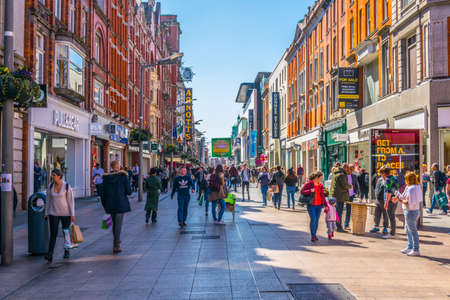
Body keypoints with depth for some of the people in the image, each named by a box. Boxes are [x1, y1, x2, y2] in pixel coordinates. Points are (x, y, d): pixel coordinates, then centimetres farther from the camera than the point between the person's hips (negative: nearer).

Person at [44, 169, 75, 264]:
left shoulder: (67, 186, -11)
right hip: (53, 213, 2)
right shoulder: (50, 186, 0)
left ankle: (67, 251, 32)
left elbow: (71, 200, -10)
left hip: (65, 213, -2)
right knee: (53, 234, -9)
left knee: (66, 232, 11)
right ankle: (50, 255, -14)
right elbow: (48, 200, 6)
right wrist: (46, 213, 4)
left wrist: (72, 214, -12)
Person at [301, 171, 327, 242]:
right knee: (313, 219, -12)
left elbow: (323, 196, 17)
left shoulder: (321, 185, 11)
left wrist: (325, 205, 14)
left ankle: (315, 234, 18)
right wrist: (310, 191, -22)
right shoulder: (308, 184, -6)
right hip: (311, 205, -5)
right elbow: (302, 191, -8)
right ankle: (312, 235, -4)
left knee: (317, 220, 6)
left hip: (319, 205, 5)